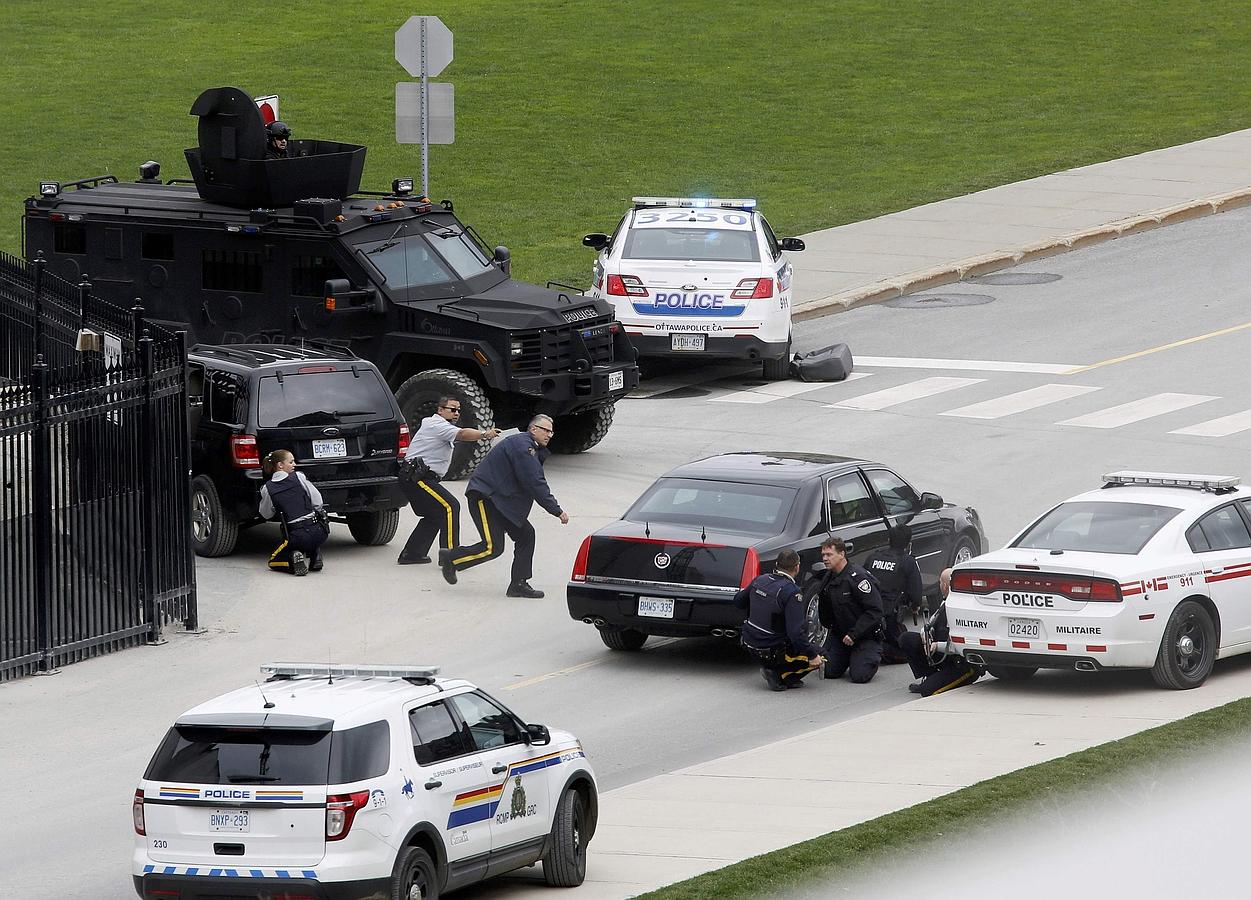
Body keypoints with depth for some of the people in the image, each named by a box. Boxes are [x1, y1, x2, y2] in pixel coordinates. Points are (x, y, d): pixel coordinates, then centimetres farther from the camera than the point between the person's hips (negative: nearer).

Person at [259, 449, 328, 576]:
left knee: (274, 562, 22)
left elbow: (266, 514, 14)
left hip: (295, 535, -2)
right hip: (318, 532, 2)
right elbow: (318, 502, 4)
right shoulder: (299, 477, 1)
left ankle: (294, 560, -10)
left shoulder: (267, 489, 1)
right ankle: (315, 556, 13)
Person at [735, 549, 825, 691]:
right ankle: (779, 674, -5)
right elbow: (795, 632, -26)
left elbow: (738, 601, 18)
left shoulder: (759, 581, -1)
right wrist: (812, 655, -16)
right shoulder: (791, 592, -22)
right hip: (771, 651, -7)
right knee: (817, 656, 6)